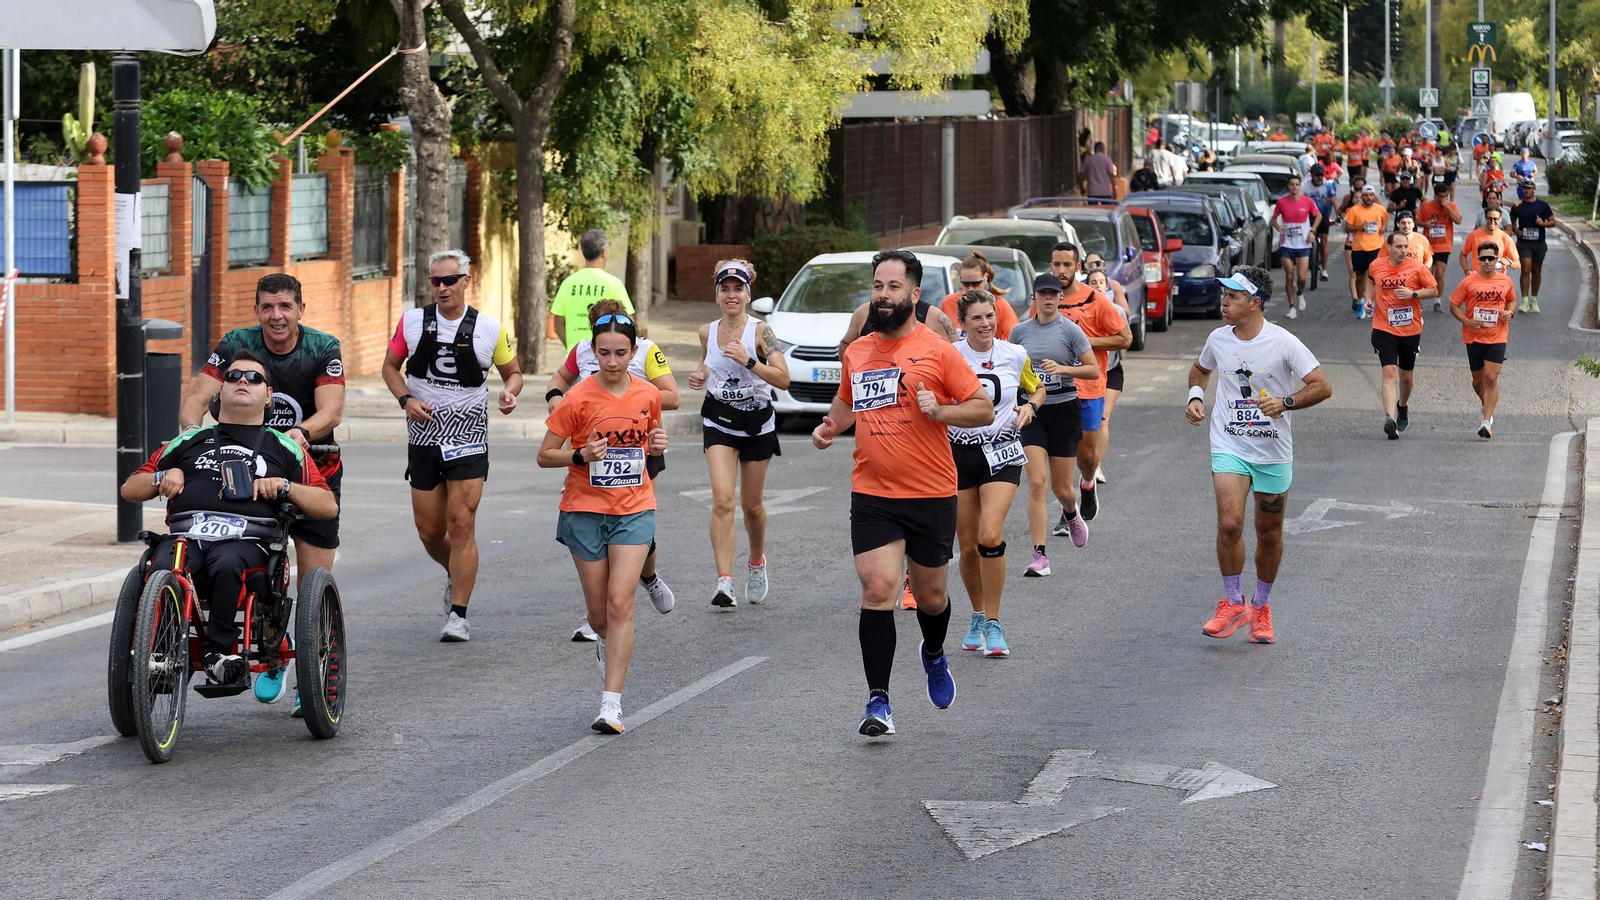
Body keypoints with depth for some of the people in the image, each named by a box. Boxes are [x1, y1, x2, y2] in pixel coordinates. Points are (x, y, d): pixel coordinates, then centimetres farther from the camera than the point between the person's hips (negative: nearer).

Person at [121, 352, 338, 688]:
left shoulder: (282, 447, 26)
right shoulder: (190, 441, 31)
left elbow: (328, 506, 17)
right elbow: (129, 489, 29)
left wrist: (285, 486, 2)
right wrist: (164, 477, 9)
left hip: (246, 540, -2)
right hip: (185, 534, 2)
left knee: (226, 565, -39)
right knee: (162, 571, -35)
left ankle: (218, 651, -28)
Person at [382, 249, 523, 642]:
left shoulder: (488, 329, -2)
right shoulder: (412, 322, 1)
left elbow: (513, 372, 11)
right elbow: (391, 366, 12)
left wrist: (510, 392, -12)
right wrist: (405, 399, -6)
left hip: (468, 440, -2)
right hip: (423, 438, 2)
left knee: (461, 525, -11)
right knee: (429, 531, 6)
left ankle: (458, 615, -5)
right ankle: (456, 576, 39)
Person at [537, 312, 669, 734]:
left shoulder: (648, 395, 0)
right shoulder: (578, 399, -10)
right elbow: (545, 455, -5)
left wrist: (656, 445, -4)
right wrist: (581, 455, -23)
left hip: (634, 511, 1)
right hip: (586, 511, -1)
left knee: (620, 603, -12)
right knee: (599, 612, 7)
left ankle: (612, 703, -12)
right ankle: (607, 645, 44)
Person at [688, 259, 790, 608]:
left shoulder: (760, 331, -13)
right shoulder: (707, 331, 0)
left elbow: (783, 379, -19)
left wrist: (748, 361, -31)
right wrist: (700, 375, 0)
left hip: (756, 422, -2)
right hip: (718, 422, 2)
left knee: (751, 504, 12)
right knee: (722, 500, -16)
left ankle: (757, 563, 42)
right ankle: (724, 582, -22)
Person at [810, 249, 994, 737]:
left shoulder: (937, 350, -5)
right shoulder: (856, 352, 8)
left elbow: (984, 408, -4)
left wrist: (939, 411, -20)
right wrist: (829, 427, 7)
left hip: (931, 495, -2)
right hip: (872, 496, 2)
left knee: (930, 596, 13)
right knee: (878, 589, -12)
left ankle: (934, 655, 46)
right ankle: (878, 701, -8)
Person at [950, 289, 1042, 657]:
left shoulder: (1014, 355, -1)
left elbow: (1037, 388, 17)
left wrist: (1030, 407, -3)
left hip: (1001, 454, -1)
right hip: (959, 454, 1)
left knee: (990, 536, -18)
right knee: (968, 546, 5)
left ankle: (993, 624, -8)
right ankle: (978, 616, 28)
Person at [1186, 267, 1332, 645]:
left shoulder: (1283, 343, -12)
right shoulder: (1219, 339, 0)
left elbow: (1322, 386, -11)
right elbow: (1201, 369, 23)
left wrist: (1285, 402, -25)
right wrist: (1195, 397, 3)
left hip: (1273, 454, -1)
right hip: (1229, 447, 1)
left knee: (1270, 534, 9)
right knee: (1229, 523, -17)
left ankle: (1261, 607, 27)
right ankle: (1233, 604, -3)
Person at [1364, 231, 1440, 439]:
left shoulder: (1417, 267, -8)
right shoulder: (1376, 266, -1)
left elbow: (1434, 290, -2)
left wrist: (1413, 294, -17)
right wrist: (1370, 299, 5)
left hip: (1410, 330, 1)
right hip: (1384, 330, 0)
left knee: (1405, 376, 15)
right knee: (1389, 372, -16)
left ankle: (1402, 406, 44)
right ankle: (1390, 418, -26)